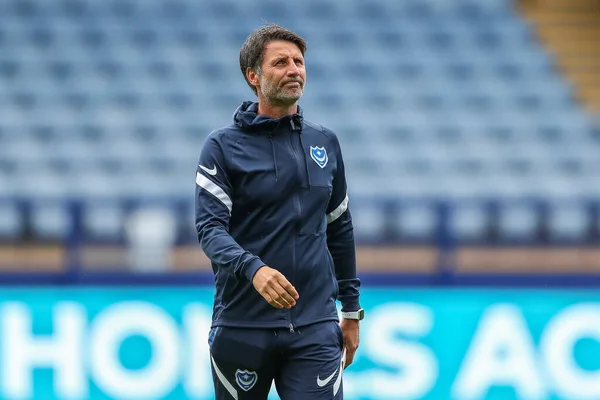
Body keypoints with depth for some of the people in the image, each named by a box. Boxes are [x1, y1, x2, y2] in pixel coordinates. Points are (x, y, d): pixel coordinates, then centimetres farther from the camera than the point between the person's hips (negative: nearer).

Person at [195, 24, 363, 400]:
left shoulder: (325, 142, 10)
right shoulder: (222, 146, -2)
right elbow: (210, 227, -12)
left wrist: (352, 308, 19)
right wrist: (253, 269, -31)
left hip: (315, 328, 2)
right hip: (242, 327, -2)